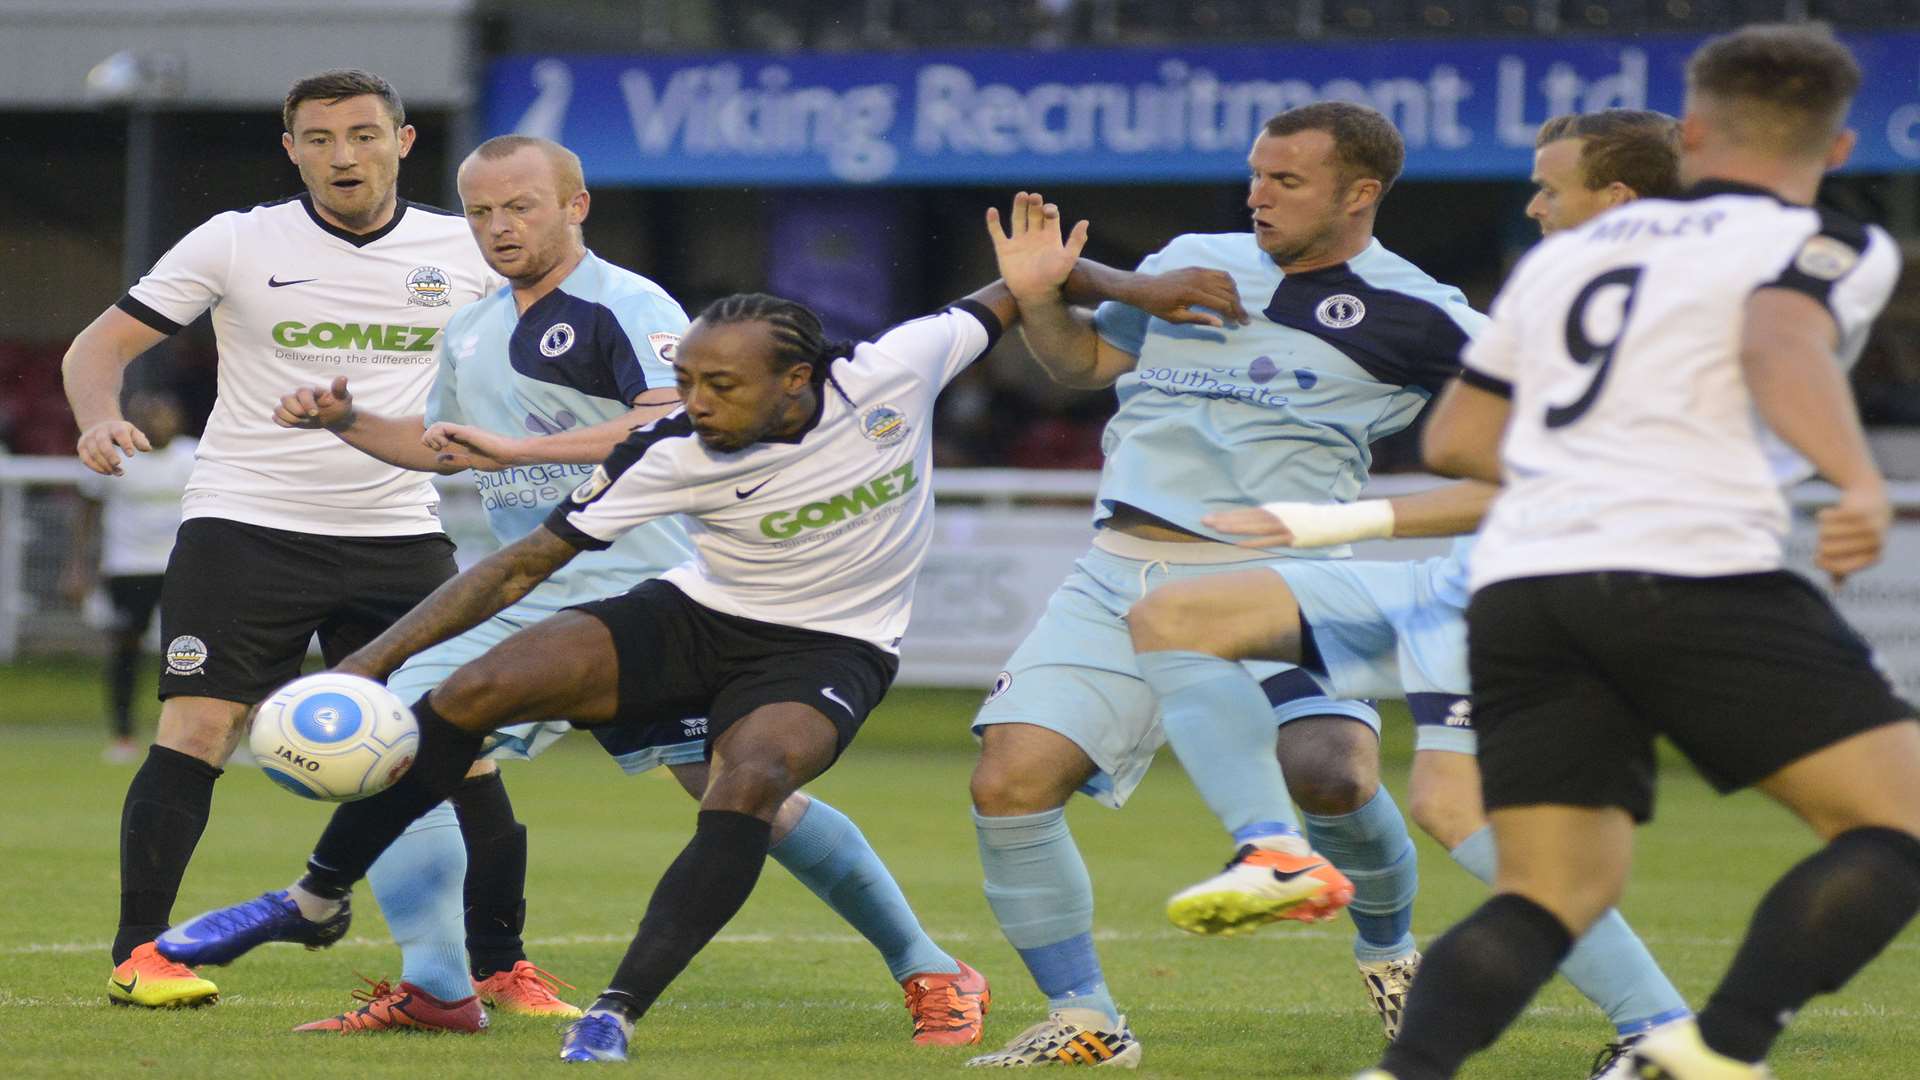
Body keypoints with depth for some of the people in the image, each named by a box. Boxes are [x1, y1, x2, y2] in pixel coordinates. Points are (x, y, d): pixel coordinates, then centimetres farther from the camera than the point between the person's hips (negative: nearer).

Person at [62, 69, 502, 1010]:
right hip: (245, 525, -2)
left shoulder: (464, 254, 3)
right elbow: (100, 345, 1)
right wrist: (99, 418, -20)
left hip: (399, 535, 2)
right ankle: (139, 952, -3)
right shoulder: (236, 243, -2)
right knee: (196, 731, -13)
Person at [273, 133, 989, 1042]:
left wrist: (518, 447, -29)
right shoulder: (469, 335, 16)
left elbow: (674, 423, -27)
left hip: (645, 594, -8)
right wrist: (345, 422, 14)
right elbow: (444, 446, 32)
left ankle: (931, 975, 2)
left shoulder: (626, 309, -11)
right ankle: (438, 991, -2)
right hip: (524, 607, 8)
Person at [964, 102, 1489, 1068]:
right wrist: (1039, 300, 8)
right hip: (1119, 579, 4)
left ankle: (1388, 948, 8)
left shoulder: (1412, 317, 2)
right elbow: (1084, 359, 27)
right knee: (1008, 783, -12)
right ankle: (1084, 1023, 4)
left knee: (1331, 774, -27)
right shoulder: (1191, 264, 15)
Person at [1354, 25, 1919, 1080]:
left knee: (1553, 892, 9)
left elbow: (1455, 441, 28)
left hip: (1518, 582, 6)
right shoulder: (1822, 244, 8)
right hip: (1693, 573, -6)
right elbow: (1782, 346, -15)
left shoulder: (1564, 253, 26)